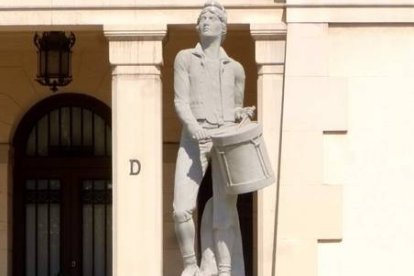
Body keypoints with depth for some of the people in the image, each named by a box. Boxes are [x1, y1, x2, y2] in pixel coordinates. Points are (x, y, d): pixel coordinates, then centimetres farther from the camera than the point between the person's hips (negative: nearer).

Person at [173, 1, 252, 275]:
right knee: (182, 209, -15)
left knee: (225, 213, -5)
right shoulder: (185, 58, 10)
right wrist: (194, 128, -19)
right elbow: (181, 102, 0)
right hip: (194, 138, -2)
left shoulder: (235, 68, 18)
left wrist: (242, 114, 0)